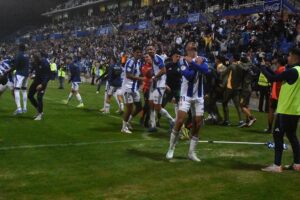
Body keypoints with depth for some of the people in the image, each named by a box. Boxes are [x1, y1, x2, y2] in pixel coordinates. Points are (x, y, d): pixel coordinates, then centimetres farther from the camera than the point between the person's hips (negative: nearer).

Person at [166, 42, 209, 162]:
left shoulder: (202, 59, 6)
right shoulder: (183, 60, -4)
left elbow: (205, 70, -17)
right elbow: (188, 75, -20)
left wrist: (192, 63, -21)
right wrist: (197, 65, -13)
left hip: (199, 96, 4)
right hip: (186, 95, -4)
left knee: (197, 124, 5)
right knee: (180, 121, -12)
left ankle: (192, 152, 16)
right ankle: (171, 149, 4)